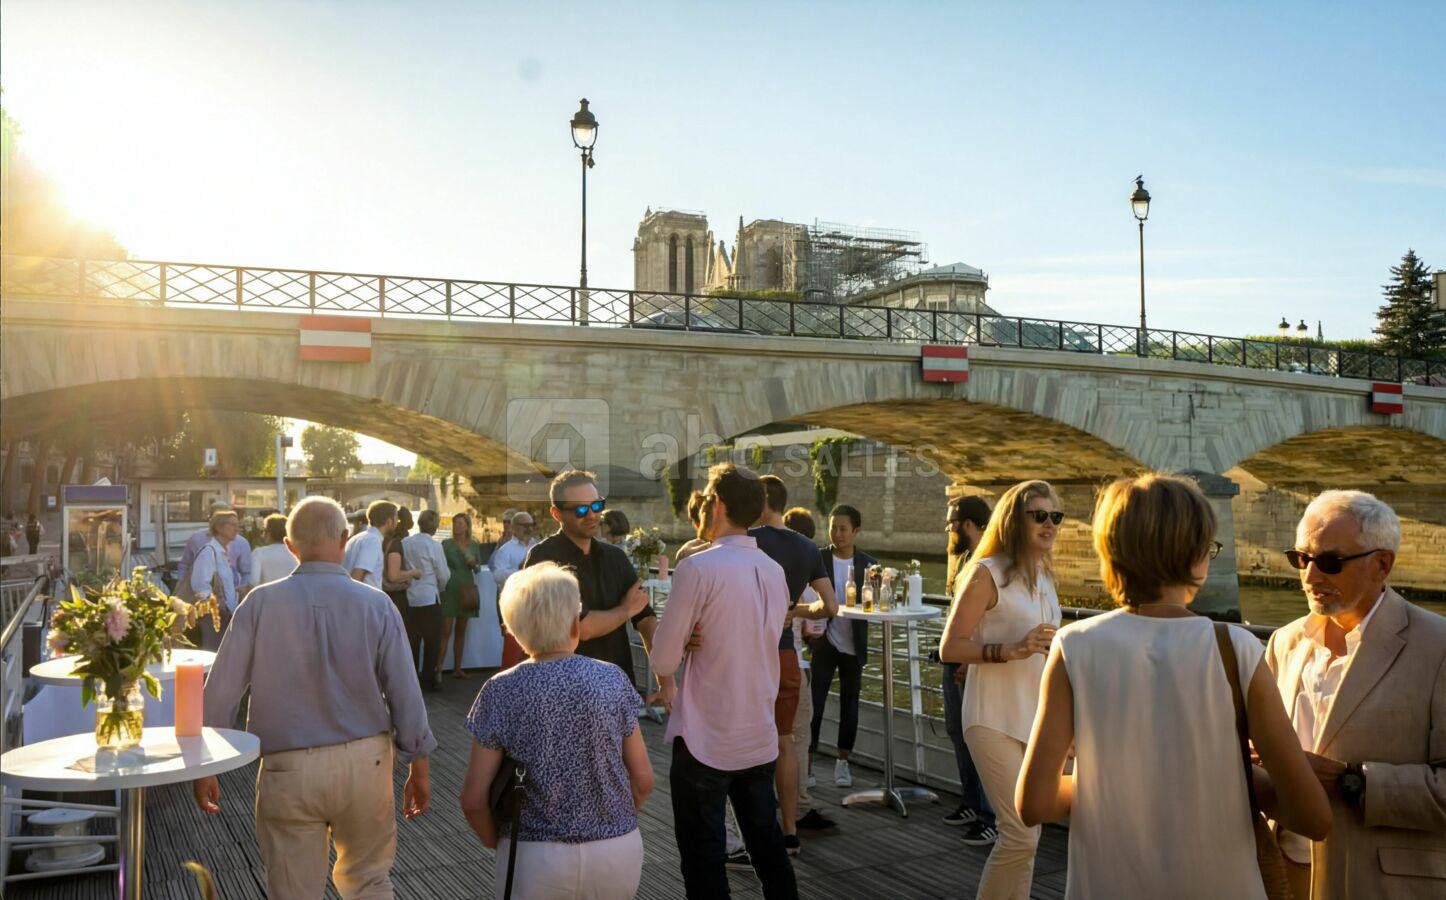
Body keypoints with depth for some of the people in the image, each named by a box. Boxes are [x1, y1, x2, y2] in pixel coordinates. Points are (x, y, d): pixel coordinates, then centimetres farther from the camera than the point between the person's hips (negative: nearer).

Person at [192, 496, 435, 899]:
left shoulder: (261, 603, -7)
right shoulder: (376, 605, -7)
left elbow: (221, 689, -5)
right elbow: (404, 693, -4)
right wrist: (418, 765, 7)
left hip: (289, 769, 0)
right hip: (364, 762, 1)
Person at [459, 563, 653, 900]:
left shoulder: (501, 693, -10)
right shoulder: (613, 681, -7)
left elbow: (474, 799, -8)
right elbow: (643, 781, -2)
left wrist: (498, 842, 10)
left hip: (535, 859, -1)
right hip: (618, 853, 2)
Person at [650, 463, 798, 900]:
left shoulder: (698, 567, -17)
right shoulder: (774, 570, 5)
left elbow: (665, 653, -13)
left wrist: (668, 686, 9)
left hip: (706, 737, -6)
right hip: (760, 734, 7)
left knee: (702, 852, 4)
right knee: (766, 841, 17)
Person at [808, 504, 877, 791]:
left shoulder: (869, 565, 2)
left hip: (854, 646, 2)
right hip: (824, 643, -2)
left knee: (849, 706, 10)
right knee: (814, 703, -1)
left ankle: (843, 763, 21)